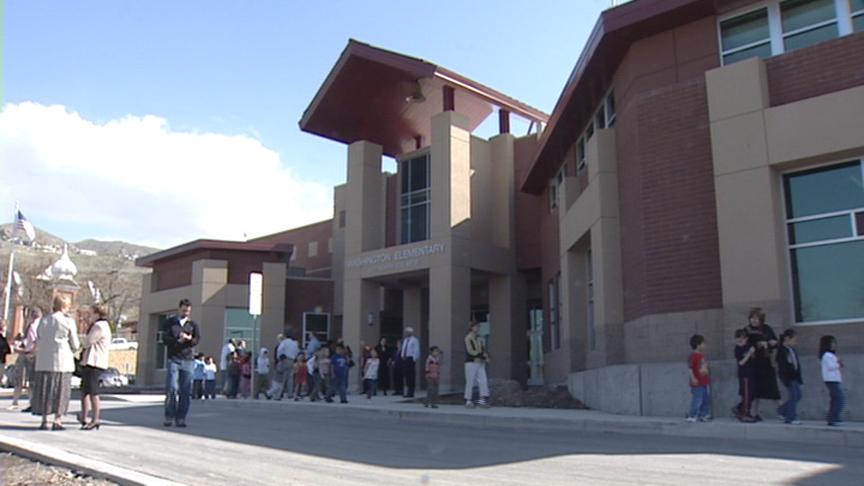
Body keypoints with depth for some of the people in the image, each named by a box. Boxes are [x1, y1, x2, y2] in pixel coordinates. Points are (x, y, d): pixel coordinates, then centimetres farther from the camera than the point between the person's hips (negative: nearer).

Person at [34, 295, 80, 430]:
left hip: (44, 361, 4)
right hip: (62, 360, -4)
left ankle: (44, 420, 10)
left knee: (45, 390, 8)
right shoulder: (68, 322, -5)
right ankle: (57, 421, 1)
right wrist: (72, 351, 21)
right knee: (60, 390, 2)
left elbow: (38, 342, 13)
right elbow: (75, 344, 0)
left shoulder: (43, 321, 8)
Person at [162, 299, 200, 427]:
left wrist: (188, 339, -21)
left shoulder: (193, 324, 14)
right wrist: (178, 340, -15)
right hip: (173, 359, -1)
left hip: (188, 360, 1)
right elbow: (165, 338, -1)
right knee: (171, 389, -8)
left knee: (186, 391, -2)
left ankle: (180, 418, 4)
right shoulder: (170, 323, 11)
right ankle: (169, 417, 3)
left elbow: (197, 339, 0)